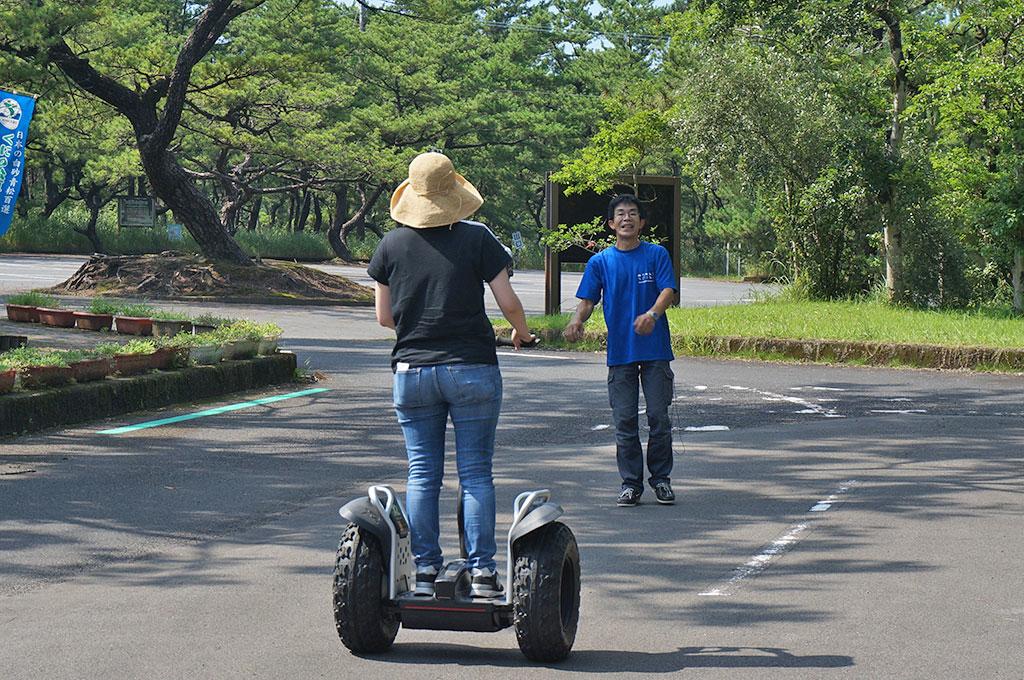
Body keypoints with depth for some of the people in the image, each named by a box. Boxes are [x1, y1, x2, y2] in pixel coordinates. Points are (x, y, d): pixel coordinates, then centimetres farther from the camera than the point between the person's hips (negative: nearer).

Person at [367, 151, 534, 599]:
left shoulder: (391, 244, 3)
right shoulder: (477, 239, -4)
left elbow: (384, 317, 8)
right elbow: (508, 302, -3)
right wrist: (521, 332, 18)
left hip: (411, 371, 2)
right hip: (472, 369, -2)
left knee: (422, 475, 7)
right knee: (475, 474, 2)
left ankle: (425, 571, 6)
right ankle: (482, 571, -1)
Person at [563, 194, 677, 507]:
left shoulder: (657, 255, 4)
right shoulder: (600, 262, 9)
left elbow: (668, 290, -6)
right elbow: (587, 300, 5)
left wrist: (652, 314, -27)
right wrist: (576, 322, -17)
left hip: (655, 349, -1)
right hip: (619, 351, 1)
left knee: (659, 416, 0)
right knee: (625, 421, 2)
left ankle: (661, 479, 13)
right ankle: (630, 482, 10)